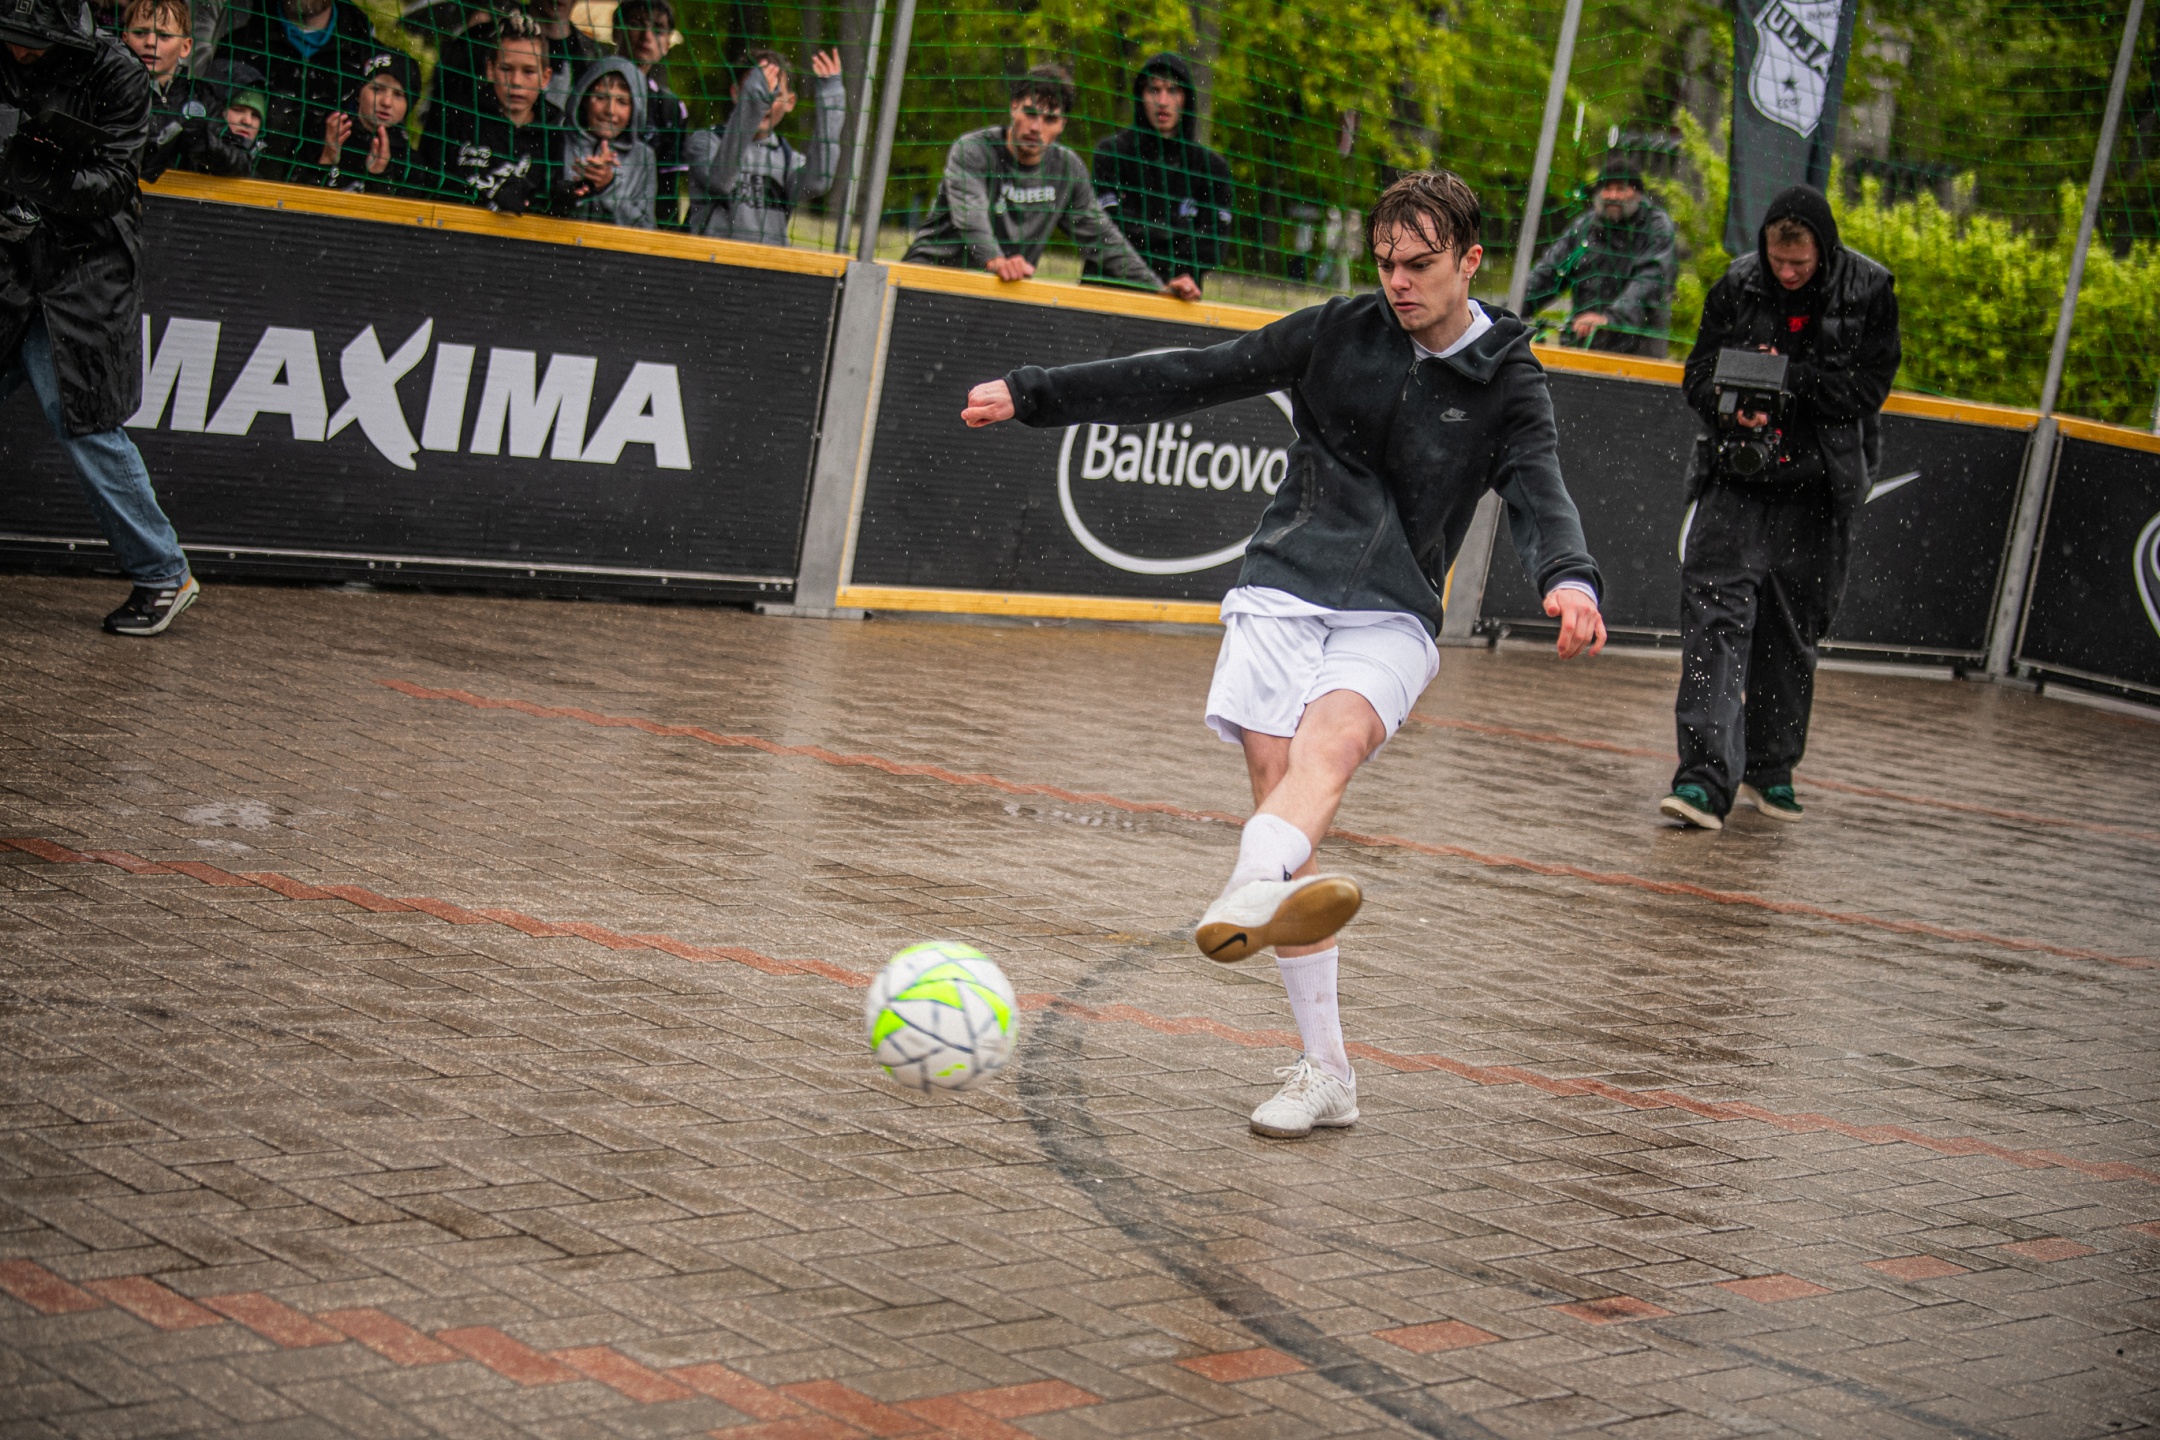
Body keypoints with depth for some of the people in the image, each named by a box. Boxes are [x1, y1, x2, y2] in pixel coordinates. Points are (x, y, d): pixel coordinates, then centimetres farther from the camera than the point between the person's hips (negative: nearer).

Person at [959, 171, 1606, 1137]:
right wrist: (1034, 396, 12)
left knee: (1331, 742, -32)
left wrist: (1568, 578, -34)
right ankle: (1324, 1073, -10)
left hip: (1389, 619, -2)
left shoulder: (1508, 381, 6)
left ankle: (1246, 898, -64)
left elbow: (1539, 492, -10)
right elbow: (1193, 378, 13)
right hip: (1281, 590, 2)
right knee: (1279, 794, -13)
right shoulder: (1340, 333, 10)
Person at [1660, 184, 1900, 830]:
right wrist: (1732, 406, -20)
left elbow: (1866, 388, -11)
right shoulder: (1736, 286, -3)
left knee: (1793, 633, 11)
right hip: (1736, 478, 0)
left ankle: (1771, 770, 29)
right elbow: (1699, 374, 1)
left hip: (1818, 486, 0)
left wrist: (1789, 376, -21)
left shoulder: (1869, 293, -6)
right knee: (1717, 614, -14)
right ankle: (1706, 778, -20)